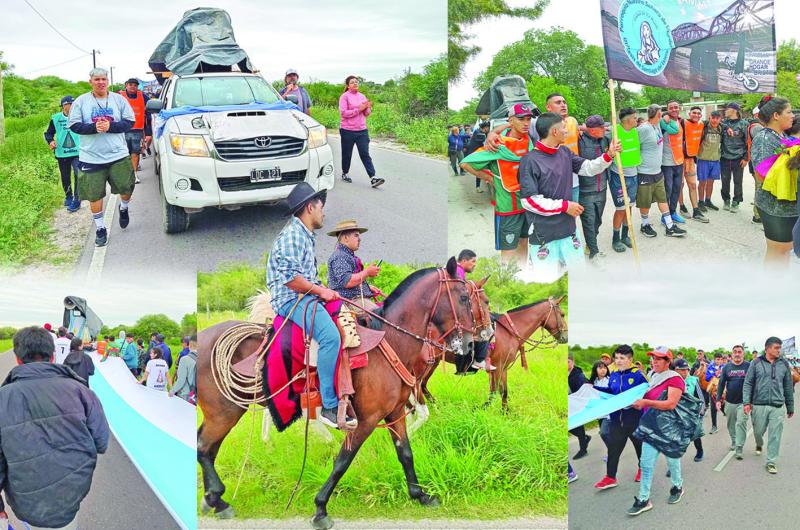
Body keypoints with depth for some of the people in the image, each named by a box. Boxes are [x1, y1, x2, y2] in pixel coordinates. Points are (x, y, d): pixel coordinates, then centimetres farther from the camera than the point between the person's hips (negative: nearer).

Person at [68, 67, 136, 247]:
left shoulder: (118, 99, 3)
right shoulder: (81, 101, 1)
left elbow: (129, 122, 0)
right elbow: (74, 125, -2)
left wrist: (110, 127, -16)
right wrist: (94, 128, -18)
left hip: (118, 155, 1)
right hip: (91, 157, 0)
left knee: (126, 187, 2)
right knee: (94, 195, 3)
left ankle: (123, 208, 37)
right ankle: (100, 229, 17)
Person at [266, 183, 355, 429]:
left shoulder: (306, 236, 23)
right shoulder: (293, 234, -10)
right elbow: (289, 277, -20)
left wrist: (325, 290, 11)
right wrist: (320, 291, -13)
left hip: (307, 296, 11)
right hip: (291, 299, -11)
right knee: (330, 336, -31)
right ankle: (329, 407, -28)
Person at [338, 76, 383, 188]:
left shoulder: (362, 96, 11)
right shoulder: (344, 96, -4)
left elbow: (366, 114, 14)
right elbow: (343, 112, -15)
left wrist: (368, 108, -9)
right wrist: (359, 109, -18)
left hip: (362, 130, 3)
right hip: (348, 130, -3)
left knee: (365, 154, -4)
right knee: (347, 154, 9)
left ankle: (373, 178, -12)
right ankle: (344, 173, 30)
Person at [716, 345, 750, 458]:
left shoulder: (748, 366, -4)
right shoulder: (726, 367, 3)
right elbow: (721, 384, 6)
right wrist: (718, 399, 1)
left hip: (743, 402, -3)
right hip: (729, 402, 3)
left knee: (741, 423, -12)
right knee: (731, 424, 14)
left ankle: (739, 448, -10)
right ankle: (733, 441, 35)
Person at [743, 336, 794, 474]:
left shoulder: (784, 364, 5)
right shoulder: (756, 363, 0)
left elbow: (788, 387, 10)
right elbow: (748, 383, 0)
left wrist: (790, 407, 12)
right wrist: (746, 402, -9)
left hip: (777, 407, 1)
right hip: (759, 405, -1)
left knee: (775, 435, -1)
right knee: (758, 431, 13)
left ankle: (771, 462, 10)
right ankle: (759, 445, 45)